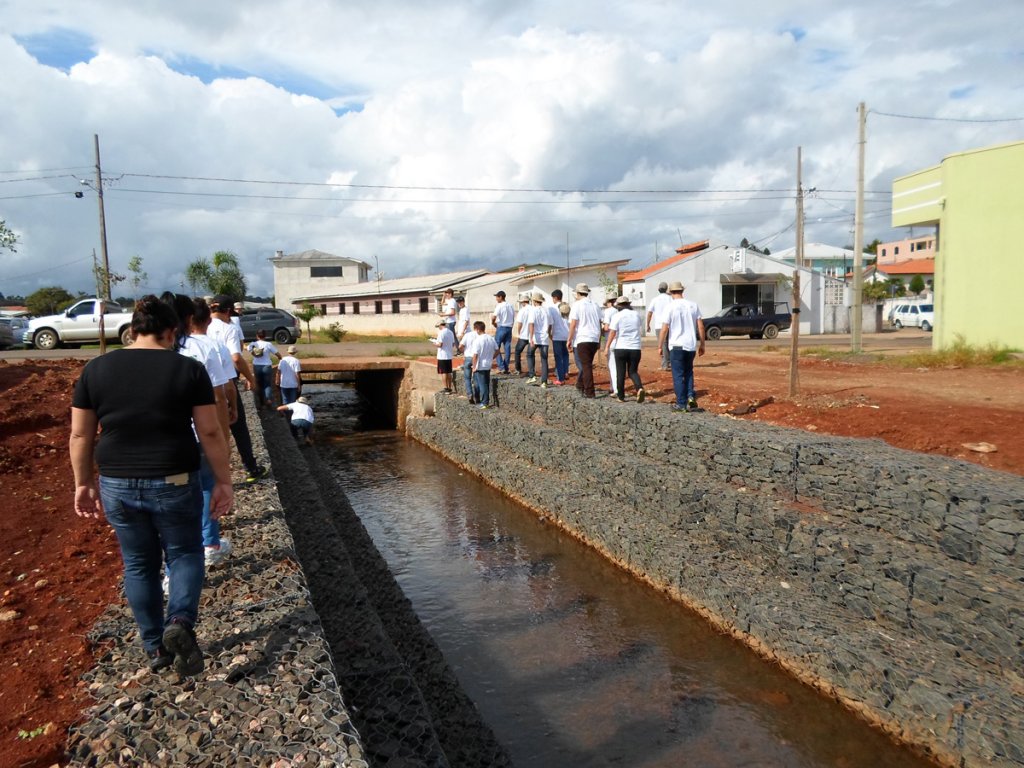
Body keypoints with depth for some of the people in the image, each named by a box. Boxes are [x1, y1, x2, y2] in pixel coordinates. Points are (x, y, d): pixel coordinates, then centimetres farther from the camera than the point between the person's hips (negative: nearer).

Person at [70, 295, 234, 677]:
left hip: (118, 485, 3)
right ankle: (181, 621, -6)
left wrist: (84, 483, 14)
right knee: (185, 554, 17)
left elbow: (80, 435, 3)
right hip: (174, 484, -2)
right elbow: (210, 433, -7)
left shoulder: (95, 369, 0)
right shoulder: (189, 369, -7)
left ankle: (155, 648, 27)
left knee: (139, 565, 18)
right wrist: (223, 481, 1)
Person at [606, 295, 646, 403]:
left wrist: (607, 347, -5)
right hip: (635, 348, 3)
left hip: (621, 348, -3)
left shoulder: (617, 316, -5)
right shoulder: (636, 315, 8)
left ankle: (621, 396, 10)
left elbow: (612, 332, -9)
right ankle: (639, 388, -17)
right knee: (633, 372, 9)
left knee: (620, 373, 6)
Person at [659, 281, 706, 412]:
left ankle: (681, 404, 7)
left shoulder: (671, 307, -8)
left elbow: (665, 329, -9)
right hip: (691, 345, 4)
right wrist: (702, 344, 12)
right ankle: (691, 396, 3)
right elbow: (701, 326, 4)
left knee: (678, 375, 4)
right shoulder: (693, 305, 4)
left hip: (676, 346, -4)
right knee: (688, 372, 21)